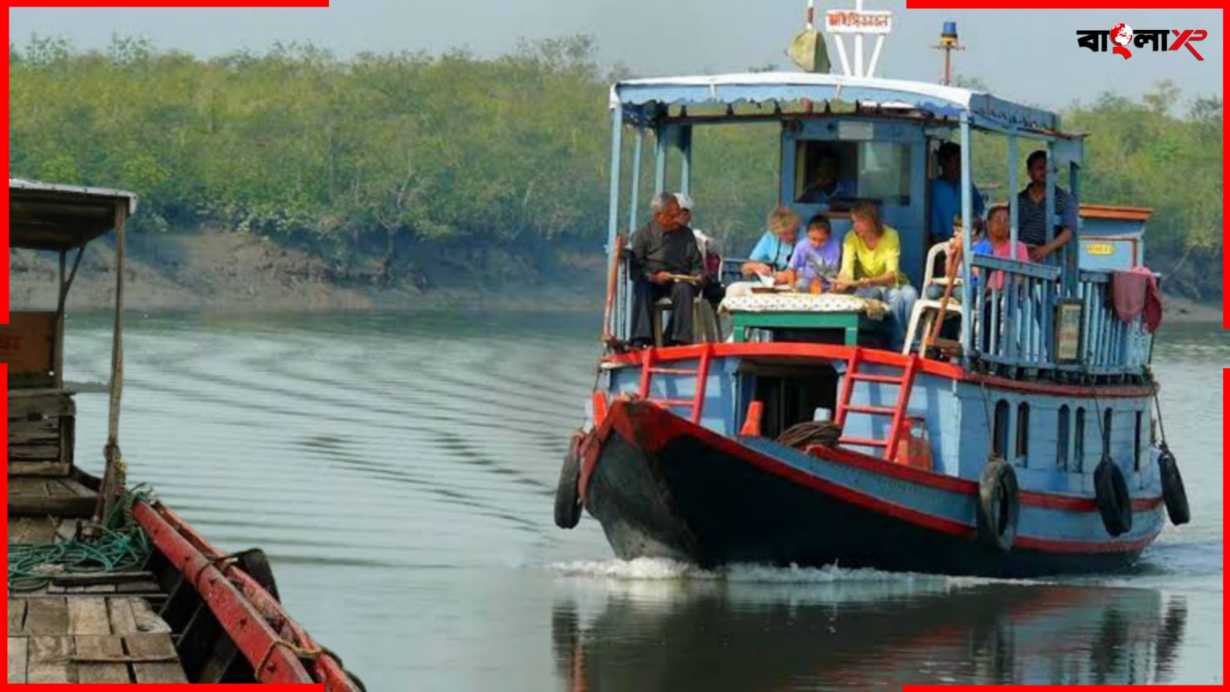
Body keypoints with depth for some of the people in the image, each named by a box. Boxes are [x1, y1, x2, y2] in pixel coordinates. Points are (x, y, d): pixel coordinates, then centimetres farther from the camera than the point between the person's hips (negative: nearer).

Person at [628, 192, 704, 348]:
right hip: (651, 282, -1)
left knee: (684, 289, -34)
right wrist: (653, 277, -17)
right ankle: (641, 340, -43)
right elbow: (635, 268, 2)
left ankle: (679, 339, -37)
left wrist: (698, 276, -4)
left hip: (678, 280, 1)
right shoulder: (642, 235, 11)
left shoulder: (686, 234, 20)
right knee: (642, 289, -35)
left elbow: (697, 265, 20)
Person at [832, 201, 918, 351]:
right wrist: (842, 283, -45)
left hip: (889, 285, 0)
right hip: (865, 288, 0)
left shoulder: (890, 236, -15)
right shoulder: (851, 238, -10)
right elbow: (846, 270, -21)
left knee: (910, 294, -33)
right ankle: (898, 345, -25)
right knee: (895, 297, -34)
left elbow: (892, 274, -25)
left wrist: (869, 281, -45)